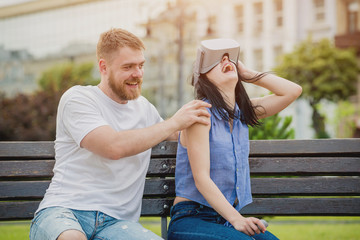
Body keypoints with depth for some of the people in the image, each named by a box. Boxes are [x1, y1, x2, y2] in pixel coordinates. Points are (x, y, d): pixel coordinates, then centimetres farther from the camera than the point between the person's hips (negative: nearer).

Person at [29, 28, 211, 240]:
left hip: (116, 222, 4)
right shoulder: (77, 99, 1)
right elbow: (115, 146, -15)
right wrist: (174, 123, -7)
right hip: (63, 210, -4)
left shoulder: (143, 107, 21)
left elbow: (177, 137, 40)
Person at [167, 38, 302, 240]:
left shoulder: (243, 113, 14)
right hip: (191, 218, -6)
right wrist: (236, 219, -23)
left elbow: (293, 91, 12)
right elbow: (201, 178, -14)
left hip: (228, 218, 6)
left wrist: (247, 73, 10)